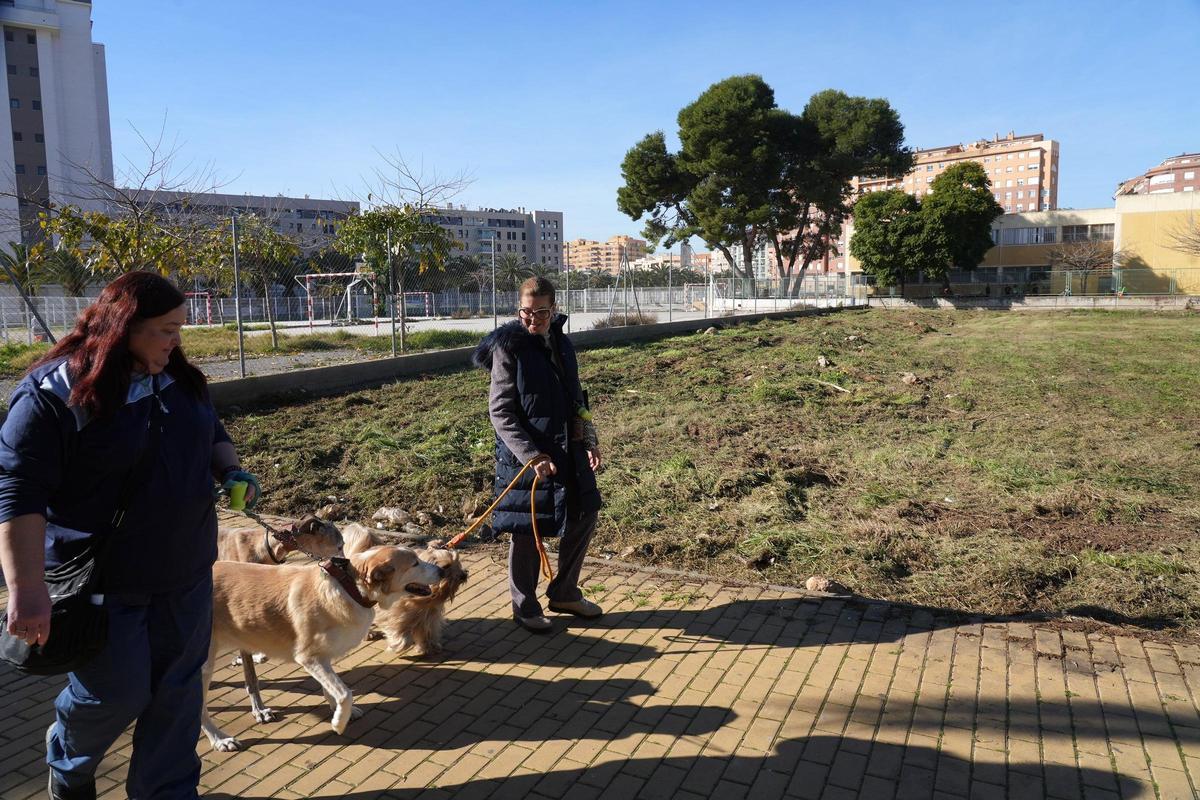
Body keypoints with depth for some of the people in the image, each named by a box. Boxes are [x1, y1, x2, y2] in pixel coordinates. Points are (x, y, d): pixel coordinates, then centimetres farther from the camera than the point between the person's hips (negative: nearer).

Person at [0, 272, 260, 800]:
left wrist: (230, 471, -3)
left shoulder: (179, 379, 4)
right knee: (116, 692, 7)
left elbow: (213, 435, 19)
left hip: (185, 572, 6)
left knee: (177, 686, 12)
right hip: (103, 579, -6)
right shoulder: (53, 394, -17)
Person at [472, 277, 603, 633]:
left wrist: (589, 440, 5)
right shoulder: (508, 348, -12)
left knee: (584, 516, 13)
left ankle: (564, 593, 31)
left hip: (568, 450, 7)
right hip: (526, 454, -7)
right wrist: (532, 457, -22)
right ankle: (525, 607, 24)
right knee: (527, 531, 4)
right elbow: (500, 412, -15)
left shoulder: (561, 342, 7)